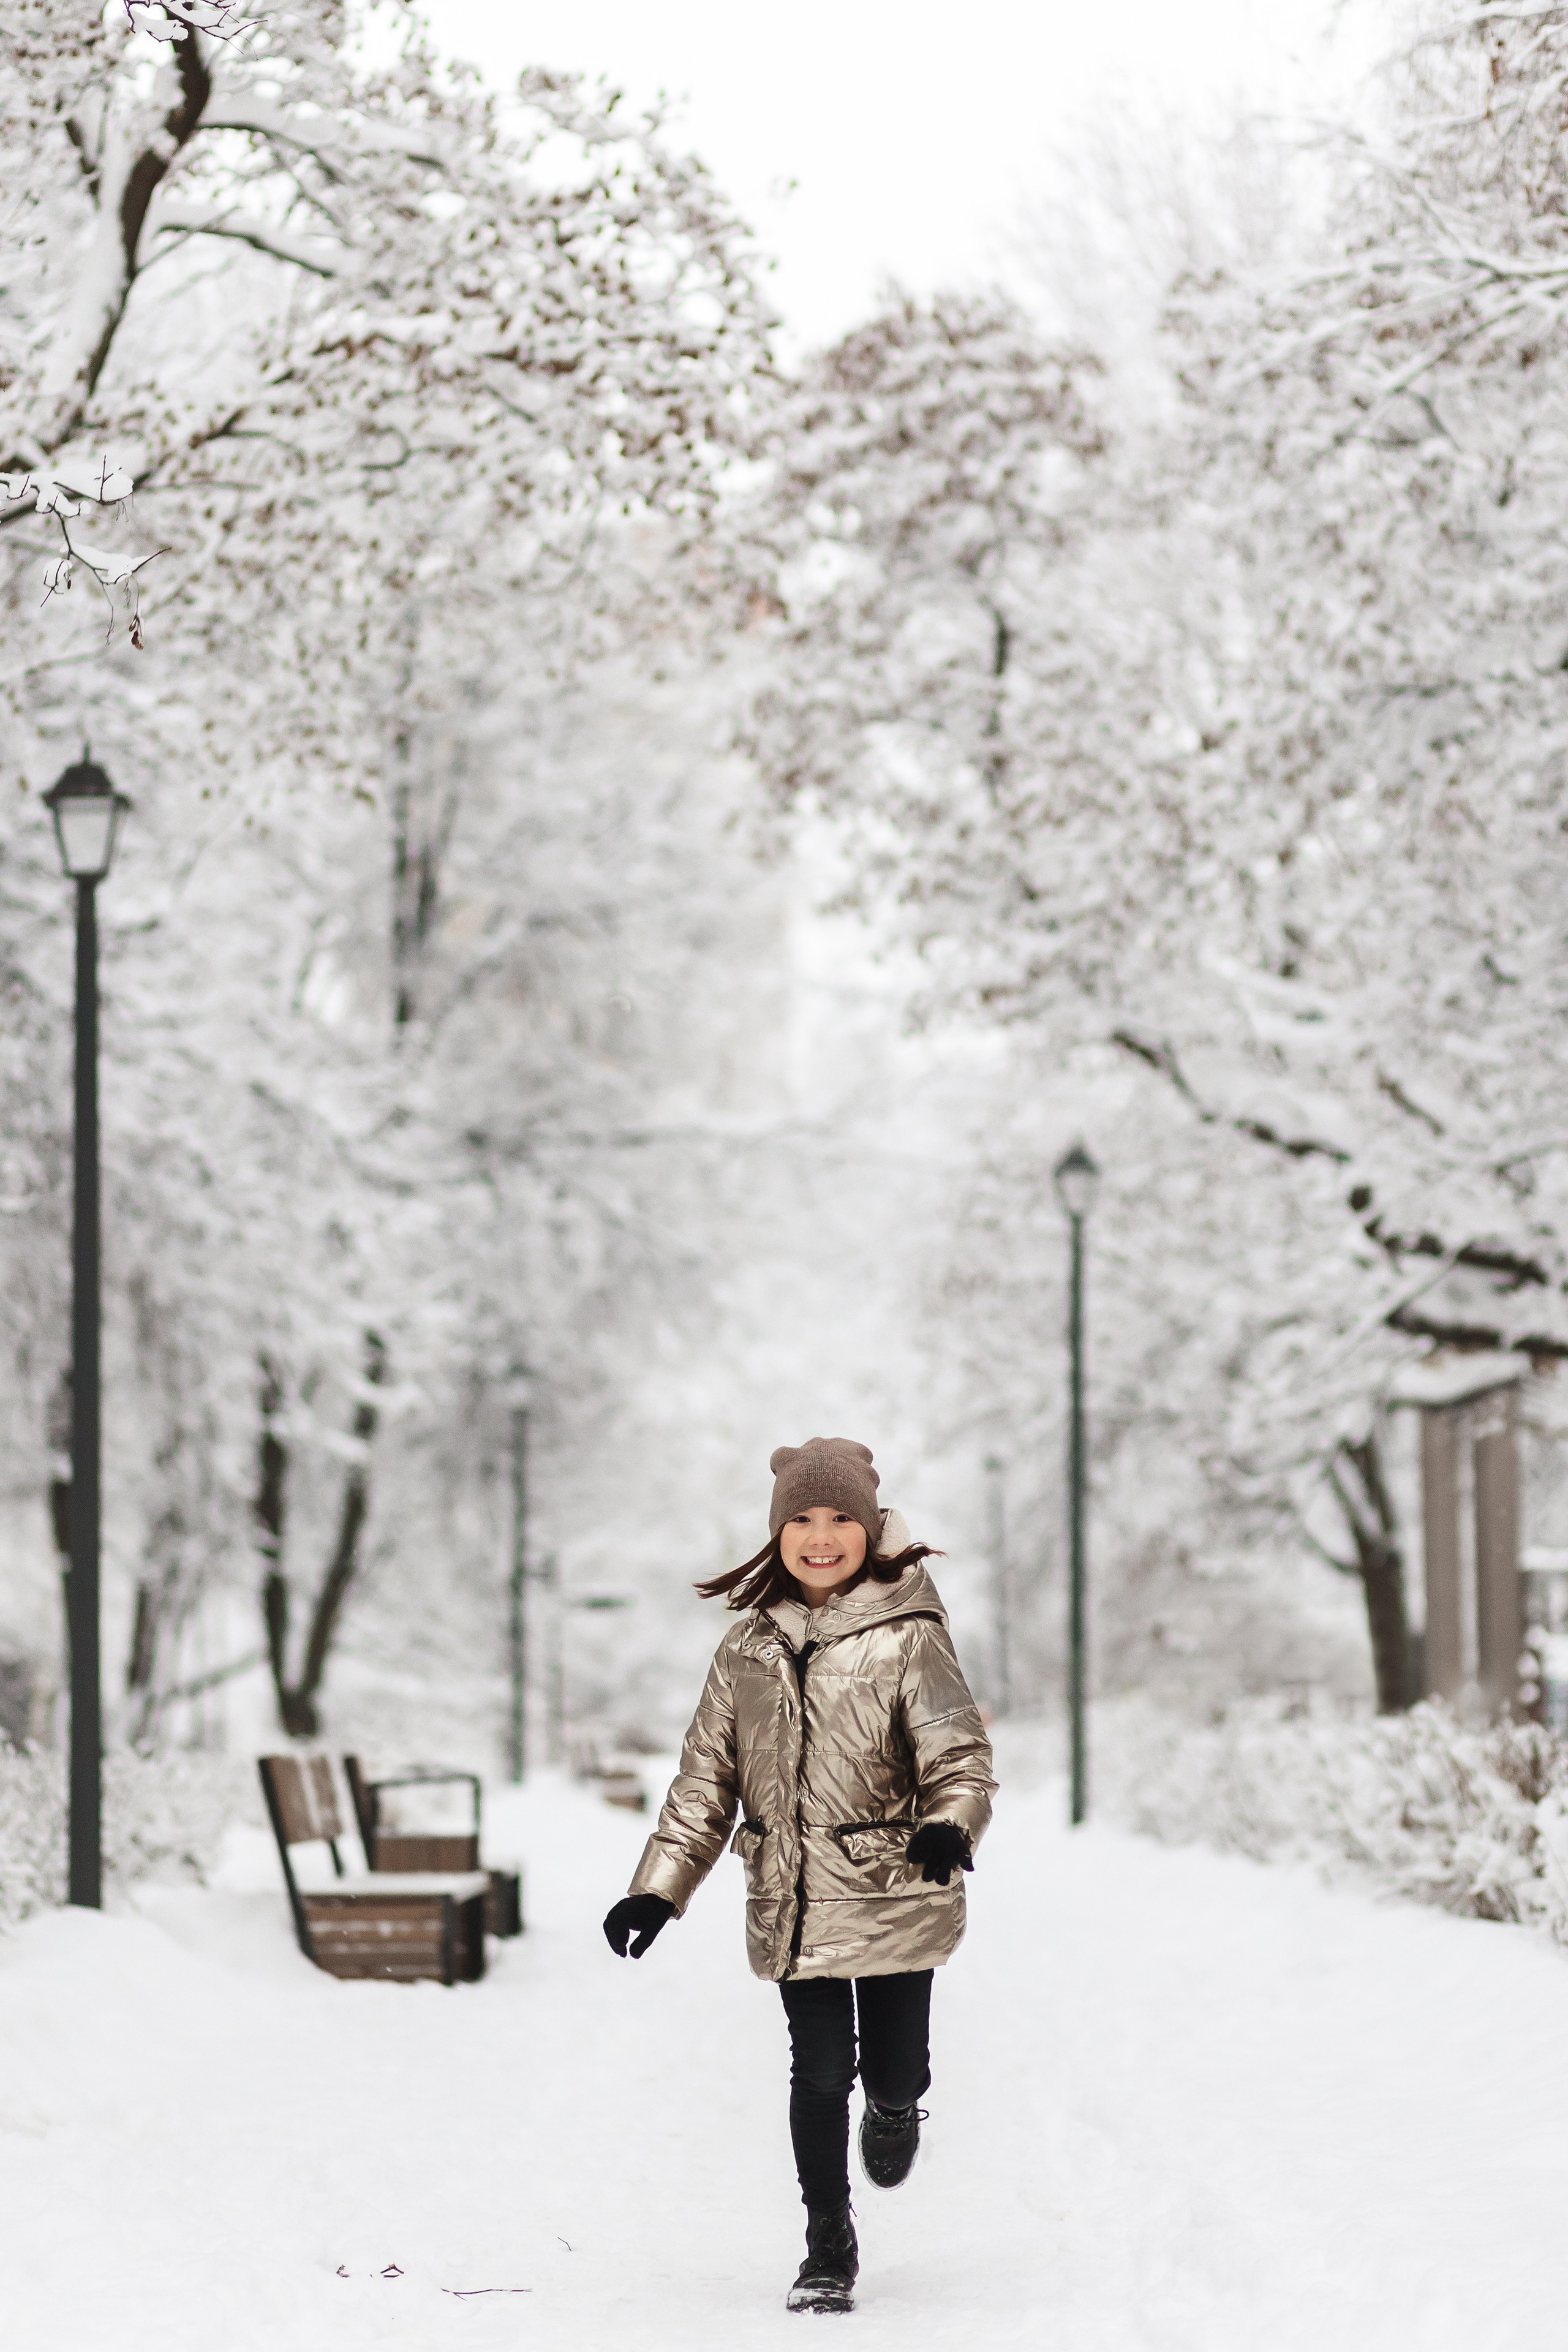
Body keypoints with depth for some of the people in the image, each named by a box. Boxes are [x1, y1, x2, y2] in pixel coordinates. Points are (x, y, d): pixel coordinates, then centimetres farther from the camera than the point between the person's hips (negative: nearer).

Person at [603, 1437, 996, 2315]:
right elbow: (705, 1779, 12)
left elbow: (960, 1751, -11)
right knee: (820, 2071, 0)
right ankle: (829, 2248, 17)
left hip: (893, 1895, -2)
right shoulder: (750, 1646, 7)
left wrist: (951, 1823, -32)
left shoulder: (908, 1638, -5)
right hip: (793, 1903, 2)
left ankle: (894, 2108, 43)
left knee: (892, 2069, 4)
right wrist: (659, 1888, 7)